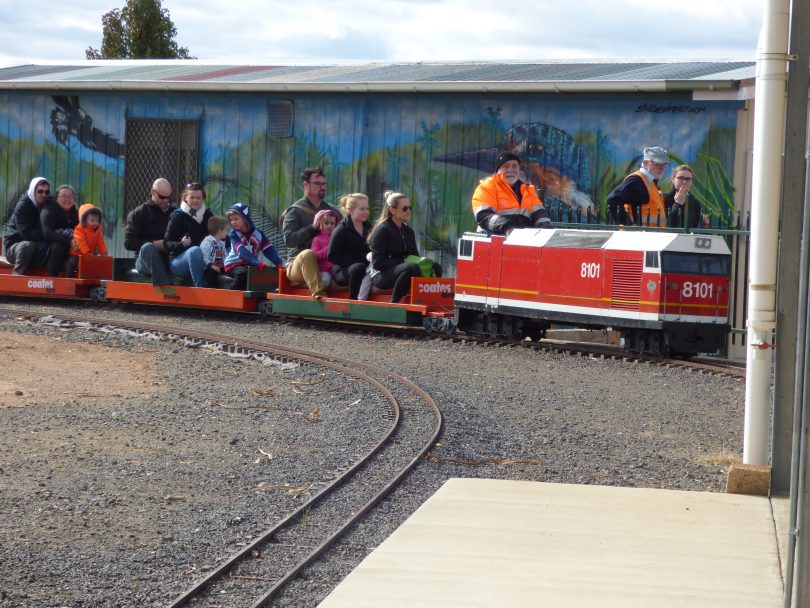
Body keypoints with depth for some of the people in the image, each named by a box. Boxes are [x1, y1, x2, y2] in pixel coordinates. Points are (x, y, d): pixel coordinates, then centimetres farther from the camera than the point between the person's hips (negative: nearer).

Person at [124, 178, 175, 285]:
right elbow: (128, 242, 0)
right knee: (148, 248, -38)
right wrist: (154, 244, -10)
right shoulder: (138, 213, 9)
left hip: (170, 259, 3)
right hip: (145, 260, -2)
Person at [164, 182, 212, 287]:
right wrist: (181, 244, -22)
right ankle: (199, 287, -40)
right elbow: (167, 243, -2)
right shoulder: (178, 216, 3)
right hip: (178, 260, -4)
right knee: (195, 250, -39)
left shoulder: (208, 215, 17)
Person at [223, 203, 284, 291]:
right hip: (234, 265, -5)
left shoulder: (257, 233, 2)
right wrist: (258, 263, -38)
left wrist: (278, 263, -24)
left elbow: (269, 249, -6)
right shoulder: (234, 234, -8)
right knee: (242, 273, -35)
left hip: (250, 265, 5)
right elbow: (242, 252, -24)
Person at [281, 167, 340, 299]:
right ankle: (319, 293, -48)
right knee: (308, 254, -38)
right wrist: (313, 227, -17)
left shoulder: (331, 210, 19)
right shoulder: (294, 211, 4)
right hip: (298, 263, -4)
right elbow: (289, 239, -11)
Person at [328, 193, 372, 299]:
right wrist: (356, 262, -16)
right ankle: (353, 300, -28)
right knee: (359, 268, -36)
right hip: (342, 272, -5)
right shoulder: (341, 230, -3)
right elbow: (332, 256, -8)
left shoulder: (368, 227, 15)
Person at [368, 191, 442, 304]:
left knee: (435, 267, -13)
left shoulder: (408, 231, 17)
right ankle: (393, 304, -28)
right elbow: (377, 263, -13)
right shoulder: (382, 230, -6)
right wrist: (404, 262, -19)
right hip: (381, 275, -7)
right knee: (412, 268, -36)